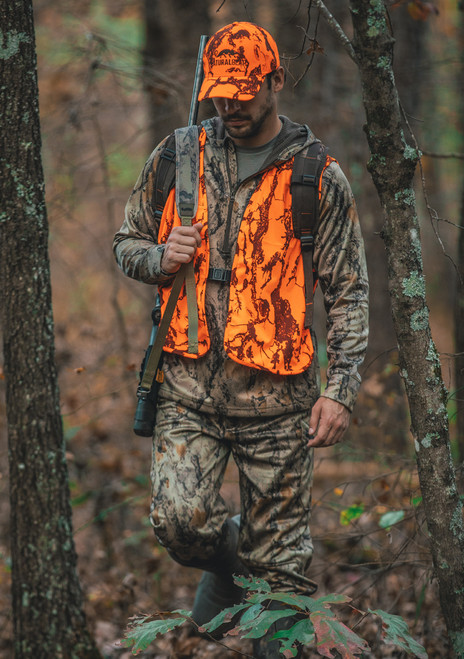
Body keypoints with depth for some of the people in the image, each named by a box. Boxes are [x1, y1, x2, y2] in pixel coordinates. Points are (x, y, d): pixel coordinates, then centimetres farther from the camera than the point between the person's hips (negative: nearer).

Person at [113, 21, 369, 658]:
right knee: (178, 519, -14)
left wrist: (340, 391, -6)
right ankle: (226, 562, 20)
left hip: (277, 391, -2)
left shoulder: (319, 177, 1)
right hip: (189, 383, 2)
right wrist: (159, 258, -6)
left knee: (279, 554, 1)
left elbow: (349, 293, 2)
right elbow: (126, 244, 18)